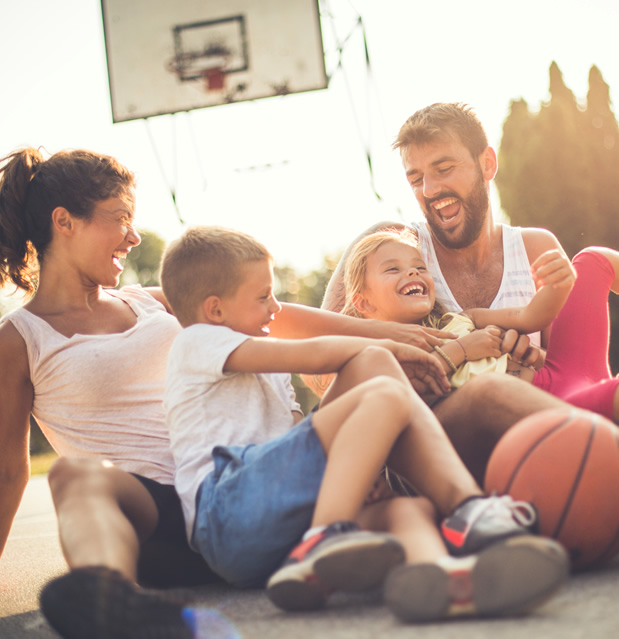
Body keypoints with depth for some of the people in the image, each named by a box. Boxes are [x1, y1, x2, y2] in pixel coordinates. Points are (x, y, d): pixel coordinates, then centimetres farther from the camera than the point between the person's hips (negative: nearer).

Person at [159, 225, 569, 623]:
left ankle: (467, 509, -18)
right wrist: (387, 348, 11)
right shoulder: (197, 342, 8)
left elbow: (304, 436, 24)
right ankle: (325, 540, -42)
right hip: (229, 508, -8)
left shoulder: (265, 372, 38)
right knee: (385, 396, -21)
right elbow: (310, 355, -1)